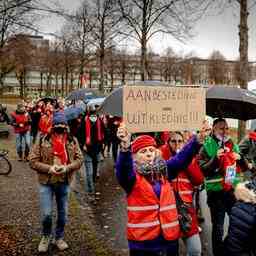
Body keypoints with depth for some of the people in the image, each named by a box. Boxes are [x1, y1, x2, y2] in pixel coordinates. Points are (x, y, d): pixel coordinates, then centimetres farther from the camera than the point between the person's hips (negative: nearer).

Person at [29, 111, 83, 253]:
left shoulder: (72, 141, -3)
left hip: (64, 182, 2)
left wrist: (67, 167, -17)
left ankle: (59, 237, 37)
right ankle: (46, 236, 30)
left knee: (62, 213, 15)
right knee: (46, 214, 0)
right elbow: (33, 161, -8)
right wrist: (49, 168, -20)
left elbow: (79, 159, 0)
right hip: (46, 182, -2)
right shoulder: (42, 140, -9)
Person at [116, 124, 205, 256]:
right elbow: (122, 168, -29)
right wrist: (125, 147, -48)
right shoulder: (131, 175, -9)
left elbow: (182, 157, -4)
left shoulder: (164, 170, 6)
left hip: (169, 234, 4)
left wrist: (197, 140, -18)